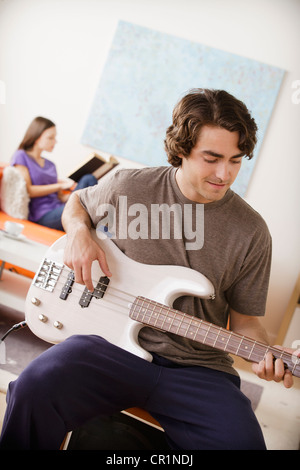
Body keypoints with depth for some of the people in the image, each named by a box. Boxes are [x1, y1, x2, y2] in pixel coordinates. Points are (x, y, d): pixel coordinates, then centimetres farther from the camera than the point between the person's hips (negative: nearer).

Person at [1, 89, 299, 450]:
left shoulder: (252, 232, -1)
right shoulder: (129, 186, -1)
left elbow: (245, 319, 8)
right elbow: (77, 202, 20)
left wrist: (265, 354, -13)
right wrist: (79, 233, -2)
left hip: (196, 369, 1)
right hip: (115, 340, 0)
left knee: (242, 441, -24)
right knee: (36, 387, -28)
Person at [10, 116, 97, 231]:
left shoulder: (50, 165, 27)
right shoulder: (21, 156, 7)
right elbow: (27, 190, -7)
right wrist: (59, 186, -5)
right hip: (42, 215, -7)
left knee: (88, 179, -19)